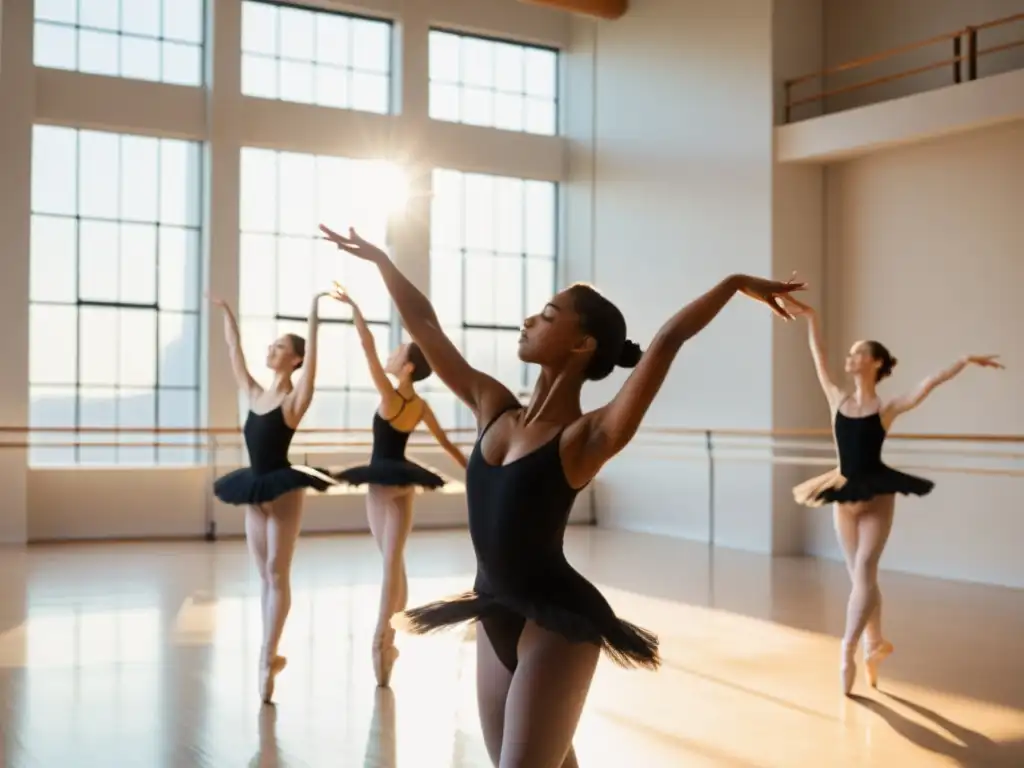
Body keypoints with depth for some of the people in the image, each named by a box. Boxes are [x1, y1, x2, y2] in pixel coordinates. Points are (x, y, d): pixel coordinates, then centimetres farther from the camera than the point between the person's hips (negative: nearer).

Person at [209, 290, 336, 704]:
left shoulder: (295, 399, -8)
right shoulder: (255, 394, 8)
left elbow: (312, 356, -20)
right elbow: (235, 354, 16)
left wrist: (313, 312, -25)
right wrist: (226, 313, 20)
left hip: (283, 490, -7)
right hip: (254, 490, 7)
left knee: (277, 574, -4)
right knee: (264, 575, 10)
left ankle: (268, 656, -2)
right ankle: (269, 655, 16)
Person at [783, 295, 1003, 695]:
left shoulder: (888, 408, -6)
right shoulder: (838, 399, 3)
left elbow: (929, 383, -14)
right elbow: (820, 360, 5)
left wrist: (966, 360, -22)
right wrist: (809, 318, 3)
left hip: (877, 496, -4)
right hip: (844, 495, 4)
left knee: (864, 573, -11)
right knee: (860, 576, 10)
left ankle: (847, 650, -8)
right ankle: (875, 643, 23)